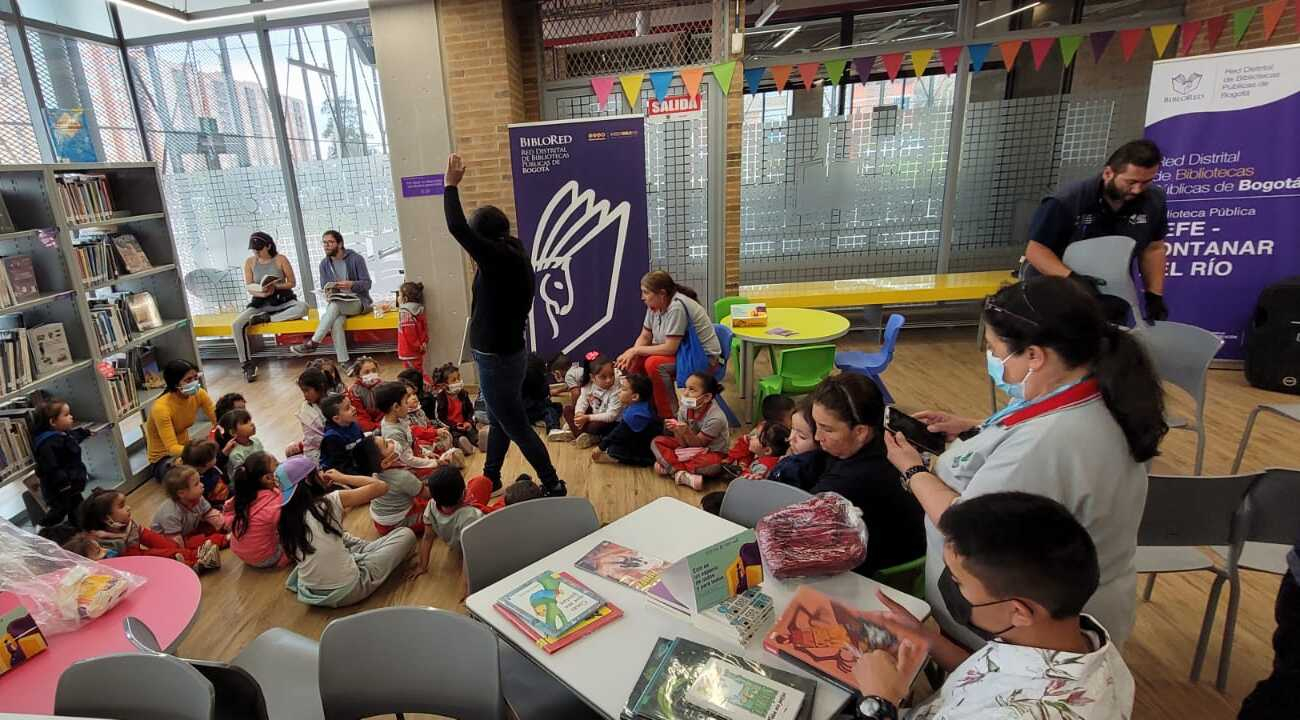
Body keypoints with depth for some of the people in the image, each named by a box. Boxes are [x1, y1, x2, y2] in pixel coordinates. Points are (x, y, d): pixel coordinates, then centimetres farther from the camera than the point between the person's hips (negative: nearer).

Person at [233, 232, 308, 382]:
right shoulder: (249, 262, 2)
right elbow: (249, 287, 1)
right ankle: (247, 364, -14)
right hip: (260, 303, 2)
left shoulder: (280, 259, -4)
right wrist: (261, 293, -21)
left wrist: (276, 286, -19)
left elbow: (292, 283, -1)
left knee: (302, 307, -36)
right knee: (236, 325, -22)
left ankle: (266, 318, -21)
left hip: (282, 300, -2)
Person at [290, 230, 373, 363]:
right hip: (338, 304, 3)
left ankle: (313, 343, -32)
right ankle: (343, 363, -36)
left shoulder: (356, 259, -3)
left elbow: (367, 284, -7)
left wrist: (351, 284, -27)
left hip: (359, 301, -3)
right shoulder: (324, 264, 10)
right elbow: (324, 288, 10)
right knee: (336, 322, -32)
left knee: (334, 305, -36)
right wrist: (327, 293, -15)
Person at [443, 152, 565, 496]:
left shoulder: (499, 258, -23)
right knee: (498, 420, 23)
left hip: (498, 358, -10)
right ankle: (490, 479, 41)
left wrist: (451, 184, -15)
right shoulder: (515, 257, 2)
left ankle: (553, 485, 15)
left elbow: (457, 228, -27)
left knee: (516, 426, 3)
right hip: (506, 352, 10)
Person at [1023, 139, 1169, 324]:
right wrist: (1072, 278, -33)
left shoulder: (1154, 201, -4)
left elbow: (1153, 249, 8)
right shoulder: (1065, 202, -20)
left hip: (1111, 303, 4)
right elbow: (1036, 250, -18)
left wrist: (1155, 295, 2)